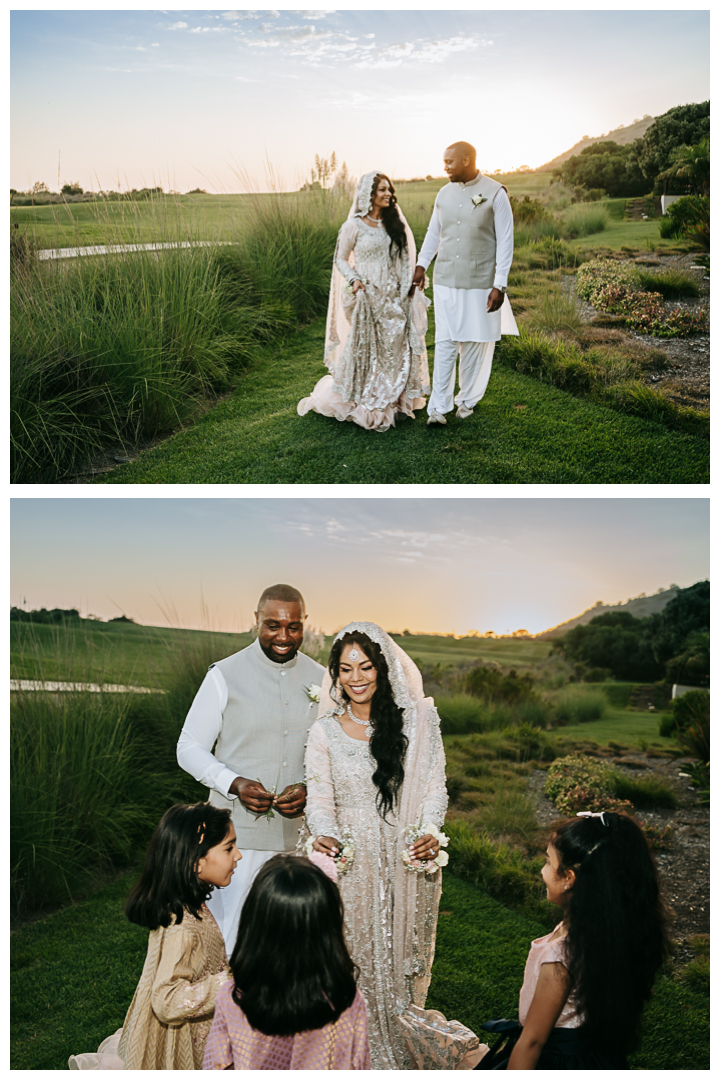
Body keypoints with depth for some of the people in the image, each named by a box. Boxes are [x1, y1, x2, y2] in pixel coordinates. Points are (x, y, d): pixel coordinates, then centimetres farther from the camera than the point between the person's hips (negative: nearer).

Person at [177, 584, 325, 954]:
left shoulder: (320, 680, 3)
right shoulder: (225, 676, -6)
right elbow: (189, 748, -2)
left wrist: (310, 789, -10)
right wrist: (234, 783, -18)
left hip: (300, 834, 3)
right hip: (238, 833, -3)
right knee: (229, 940, 1)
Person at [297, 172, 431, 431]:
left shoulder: (393, 223, 10)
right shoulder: (354, 226, -6)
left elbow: (404, 259, 15)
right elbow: (341, 259, -1)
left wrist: (407, 288, 5)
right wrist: (354, 280, -18)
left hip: (394, 298, 5)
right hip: (368, 298, -5)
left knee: (396, 349, 8)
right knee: (365, 351, 0)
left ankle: (392, 401, 20)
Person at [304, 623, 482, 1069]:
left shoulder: (419, 719, 0)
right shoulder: (324, 732, 1)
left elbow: (434, 786, 0)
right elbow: (320, 797, -4)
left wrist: (430, 832, -17)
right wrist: (325, 835, -24)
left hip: (408, 860, 1)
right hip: (351, 862, 0)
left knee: (402, 954, 11)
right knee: (355, 957, 4)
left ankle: (403, 1045, 32)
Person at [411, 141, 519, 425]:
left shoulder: (495, 193, -7)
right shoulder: (444, 193, 6)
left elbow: (505, 241, -7)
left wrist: (499, 285, -11)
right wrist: (421, 265, 15)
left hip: (480, 282, -3)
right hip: (445, 281, 3)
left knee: (475, 343, 6)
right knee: (445, 341, -1)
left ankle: (468, 399, 21)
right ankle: (438, 406, 0)